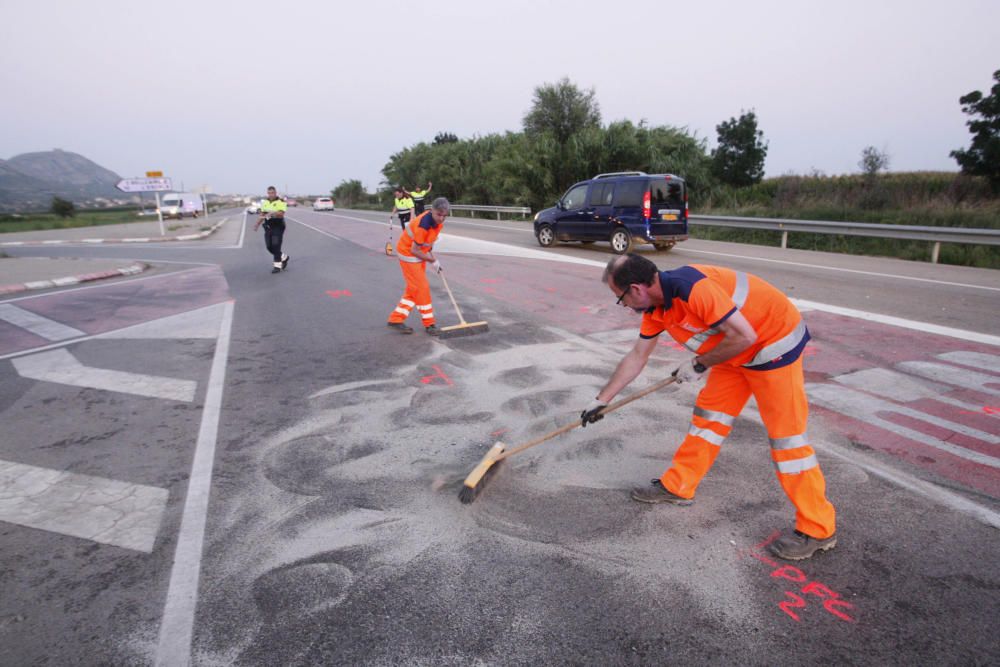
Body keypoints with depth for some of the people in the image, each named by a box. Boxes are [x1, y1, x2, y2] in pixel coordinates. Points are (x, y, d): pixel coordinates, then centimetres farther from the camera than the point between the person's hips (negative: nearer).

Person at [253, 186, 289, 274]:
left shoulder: (281, 202, -8)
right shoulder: (265, 202, 13)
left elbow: (281, 214, -21)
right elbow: (262, 215, 18)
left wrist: (271, 213, -36)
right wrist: (257, 224, 9)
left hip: (278, 227, -7)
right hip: (268, 227, 7)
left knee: (276, 246, -10)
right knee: (269, 246, 5)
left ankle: (277, 265, -2)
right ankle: (284, 258, 26)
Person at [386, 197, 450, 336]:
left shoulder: (437, 221, -6)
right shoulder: (423, 225, -32)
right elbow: (414, 250, -26)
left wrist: (432, 256, 3)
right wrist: (433, 261, -16)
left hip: (419, 254, 9)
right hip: (408, 254, -9)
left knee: (413, 289, 12)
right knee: (422, 288, -5)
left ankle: (395, 319, 19)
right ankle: (429, 324, 6)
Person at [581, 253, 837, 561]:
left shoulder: (691, 287, -31)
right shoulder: (655, 308, -2)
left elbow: (744, 336, -28)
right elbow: (636, 358, 9)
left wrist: (699, 365, -15)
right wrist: (601, 400, 13)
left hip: (775, 342, -9)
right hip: (736, 350, 9)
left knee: (785, 432, -4)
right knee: (709, 413, 12)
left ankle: (818, 530, 8)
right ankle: (677, 486, 26)